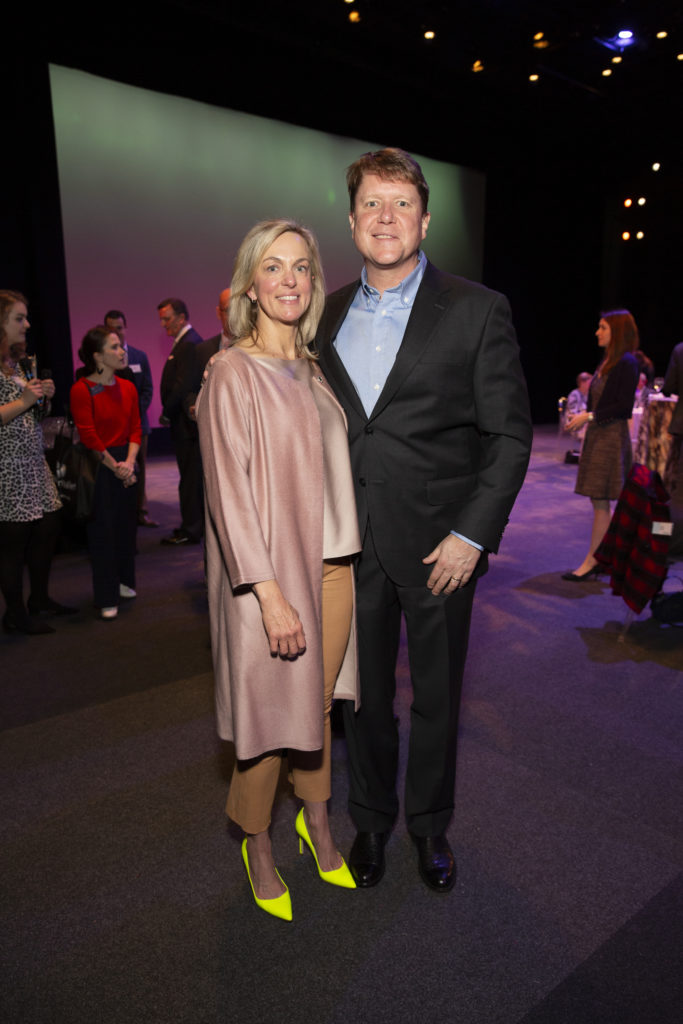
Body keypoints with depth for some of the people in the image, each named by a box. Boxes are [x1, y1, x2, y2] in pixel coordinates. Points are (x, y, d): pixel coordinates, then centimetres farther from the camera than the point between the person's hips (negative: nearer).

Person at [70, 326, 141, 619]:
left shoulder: (127, 387, 7)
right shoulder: (82, 389, -10)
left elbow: (135, 429, 6)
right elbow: (88, 436, -12)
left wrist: (129, 462, -9)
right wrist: (116, 468, -11)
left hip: (125, 464, 5)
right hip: (98, 465, -5)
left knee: (125, 523, 10)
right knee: (102, 529, 0)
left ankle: (123, 581, 28)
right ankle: (106, 597, 10)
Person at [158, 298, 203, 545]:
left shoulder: (188, 344, -16)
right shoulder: (188, 341, 16)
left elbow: (183, 385, -22)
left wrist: (166, 414, -13)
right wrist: (169, 413, 12)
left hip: (187, 422, -10)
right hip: (187, 420, 10)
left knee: (190, 476, -3)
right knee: (193, 476, 15)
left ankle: (190, 530, 4)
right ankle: (194, 524, 25)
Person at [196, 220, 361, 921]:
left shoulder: (313, 369, 11)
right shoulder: (233, 372, -9)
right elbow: (228, 490, -15)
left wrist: (346, 560, 12)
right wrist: (270, 592, -20)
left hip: (331, 565, 6)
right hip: (270, 573, -6)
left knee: (317, 700, 17)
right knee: (270, 708, 7)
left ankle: (316, 823, 38)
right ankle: (257, 845, 31)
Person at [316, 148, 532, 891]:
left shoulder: (477, 311, -3)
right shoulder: (327, 316, 8)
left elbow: (510, 434, -5)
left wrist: (473, 534, -12)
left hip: (439, 545, -2)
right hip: (352, 543, 3)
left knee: (436, 697, 13)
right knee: (363, 694, 15)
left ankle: (430, 825, 37)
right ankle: (370, 820, 38)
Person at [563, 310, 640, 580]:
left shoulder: (626, 363, -12)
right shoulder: (607, 361, 15)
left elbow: (624, 406, -17)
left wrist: (590, 416, -17)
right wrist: (583, 418, 7)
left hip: (611, 437, -9)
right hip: (597, 435, 9)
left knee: (600, 501, -6)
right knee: (599, 501, 11)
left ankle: (592, 561, 0)